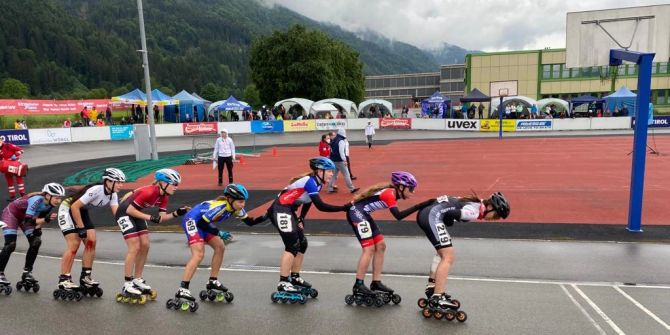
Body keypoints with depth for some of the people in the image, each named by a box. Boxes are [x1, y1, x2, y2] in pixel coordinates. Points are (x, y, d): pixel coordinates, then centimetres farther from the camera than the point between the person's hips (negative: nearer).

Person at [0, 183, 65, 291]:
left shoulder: (50, 204, -15)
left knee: (36, 242, -5)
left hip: (25, 217, 7)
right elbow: (28, 220, -41)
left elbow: (40, 217, 2)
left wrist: (38, 228, -12)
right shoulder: (37, 200, -37)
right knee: (10, 245, -17)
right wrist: (46, 219, -53)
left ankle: (27, 272, 7)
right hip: (11, 213, -7)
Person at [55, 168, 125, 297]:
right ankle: (63, 280, -5)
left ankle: (85, 277, 7)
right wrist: (81, 228, -25)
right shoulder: (96, 190, -32)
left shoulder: (113, 194, -9)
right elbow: (74, 207, -30)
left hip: (82, 211, 8)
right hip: (68, 209, -7)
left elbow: (117, 212, -19)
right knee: (74, 244, -14)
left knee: (91, 241, -3)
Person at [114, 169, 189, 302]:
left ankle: (137, 280, 14)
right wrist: (150, 217, -29)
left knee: (145, 246, 3)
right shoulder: (148, 192, -32)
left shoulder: (164, 196, -6)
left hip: (136, 214, 8)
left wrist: (176, 213, -19)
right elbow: (129, 210, -26)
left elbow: (162, 217, -5)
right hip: (125, 213, -8)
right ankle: (127, 286, -5)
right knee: (135, 247, -12)